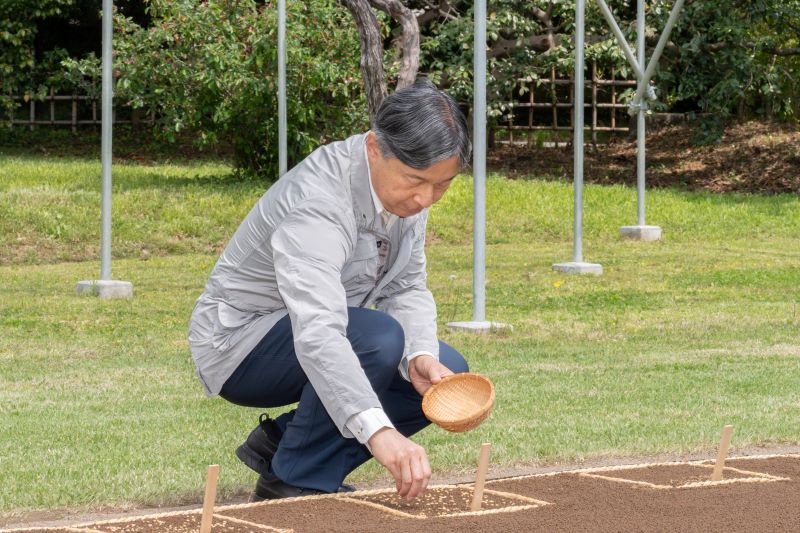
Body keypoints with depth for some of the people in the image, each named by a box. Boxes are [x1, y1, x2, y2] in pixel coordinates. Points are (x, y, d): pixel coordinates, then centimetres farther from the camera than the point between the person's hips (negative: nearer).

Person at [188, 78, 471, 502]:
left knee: (449, 374, -4)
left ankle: (281, 442, 5)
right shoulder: (317, 205, -34)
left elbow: (406, 290, -3)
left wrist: (421, 357, -25)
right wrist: (379, 432, -59)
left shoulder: (406, 183, -8)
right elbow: (316, 335, -47)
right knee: (379, 338, -33)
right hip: (239, 345, -9)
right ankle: (295, 482, -15)